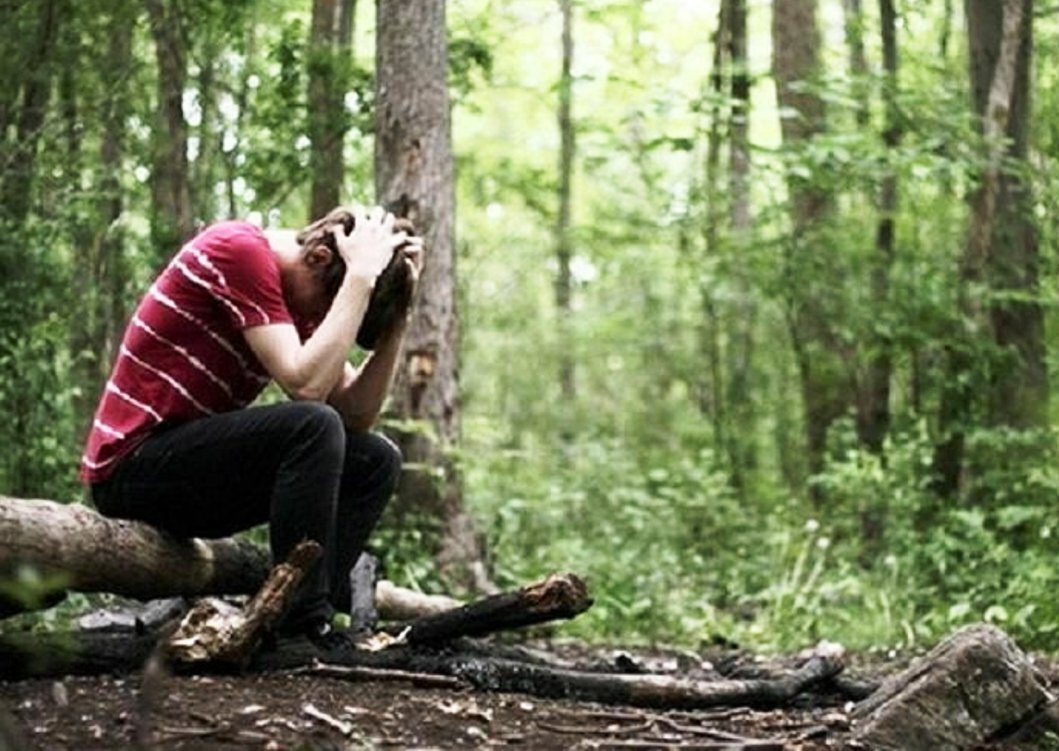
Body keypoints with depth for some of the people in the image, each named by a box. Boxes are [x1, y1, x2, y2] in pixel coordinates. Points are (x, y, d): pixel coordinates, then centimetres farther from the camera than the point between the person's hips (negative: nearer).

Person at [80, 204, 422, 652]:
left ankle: (302, 612, -8)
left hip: (193, 466, 9)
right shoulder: (239, 249, -16)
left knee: (377, 461, 4)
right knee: (313, 426, -28)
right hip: (129, 467, -9)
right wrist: (361, 276, -21)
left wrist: (397, 316, -5)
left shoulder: (302, 295, 10)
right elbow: (304, 384, -26)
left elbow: (356, 414, 5)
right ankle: (303, 623, -24)